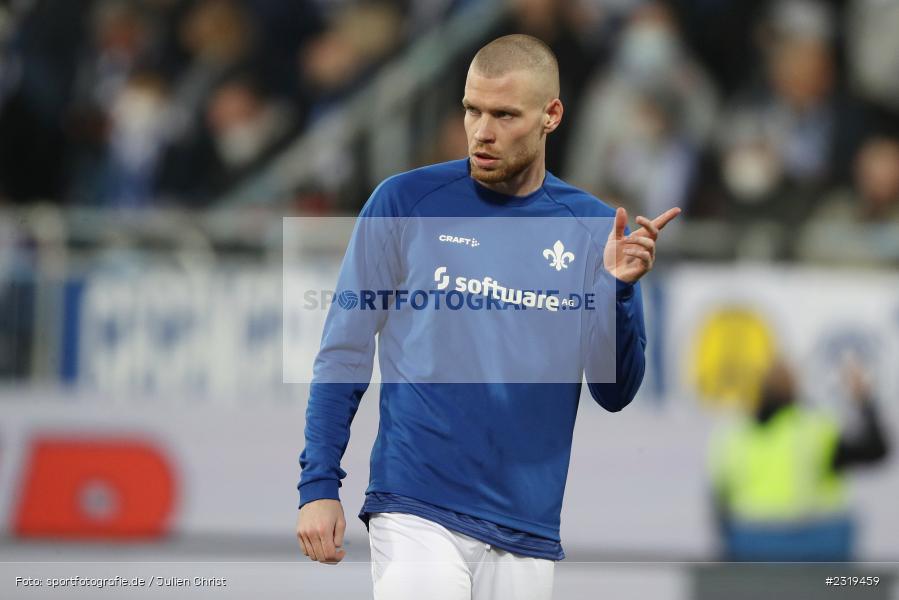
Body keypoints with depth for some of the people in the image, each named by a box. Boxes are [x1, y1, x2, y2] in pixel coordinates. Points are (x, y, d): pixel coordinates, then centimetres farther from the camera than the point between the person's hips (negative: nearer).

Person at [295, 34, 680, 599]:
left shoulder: (596, 229, 5)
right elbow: (345, 352, 2)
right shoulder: (404, 203, -1)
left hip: (527, 534, 2)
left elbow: (613, 393, 3)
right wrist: (319, 484, -4)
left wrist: (618, 288, -12)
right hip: (416, 513, -2)